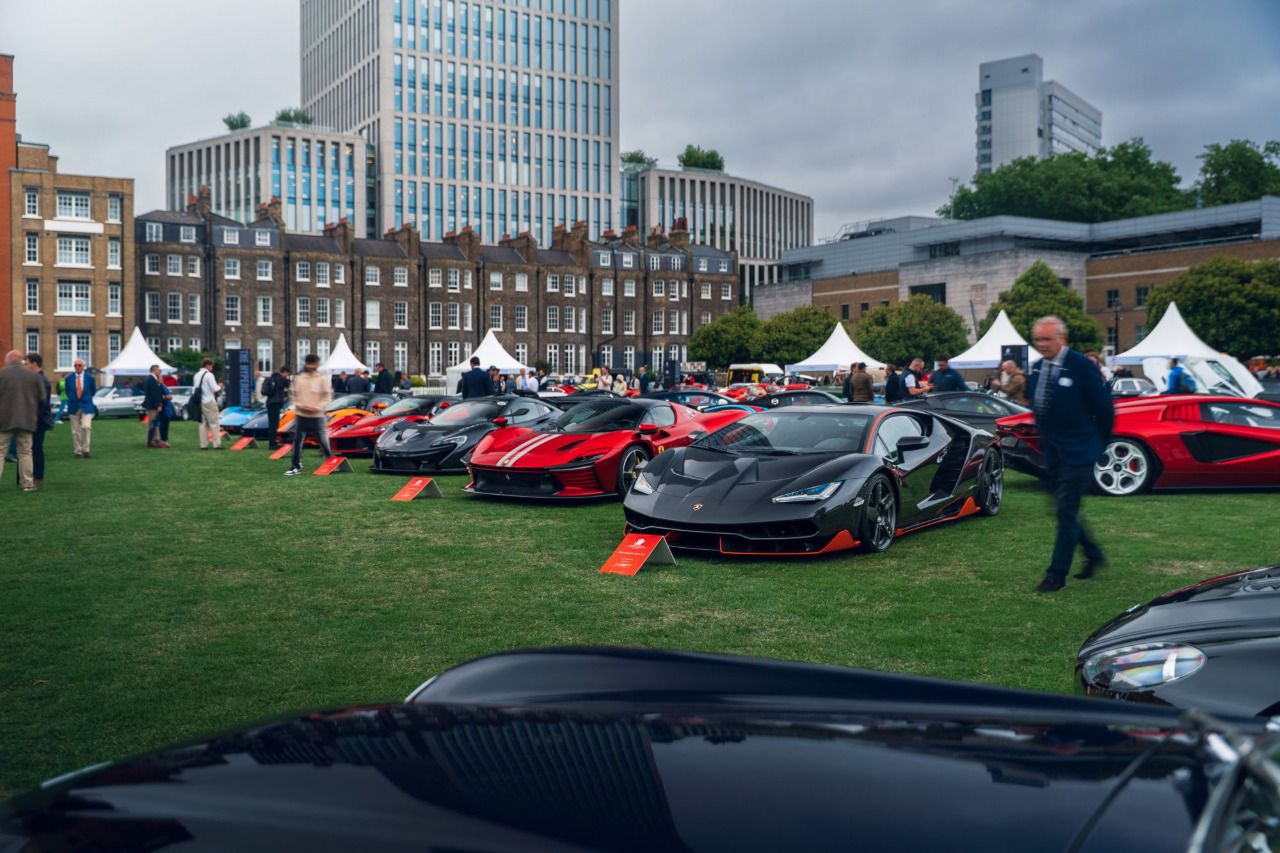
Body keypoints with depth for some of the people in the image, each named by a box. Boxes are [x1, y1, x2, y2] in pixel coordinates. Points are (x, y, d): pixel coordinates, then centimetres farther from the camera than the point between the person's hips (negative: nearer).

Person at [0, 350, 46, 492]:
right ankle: (28, 483, 8)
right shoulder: (33, 375, 5)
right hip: (27, 420, 3)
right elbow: (43, 399, 4)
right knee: (25, 452, 10)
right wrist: (35, 412, 20)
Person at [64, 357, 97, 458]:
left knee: (86, 427, -18)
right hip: (74, 407, 2)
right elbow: (67, 392, 15)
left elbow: (93, 391, 12)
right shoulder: (69, 378, 1)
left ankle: (85, 449, -6)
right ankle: (78, 451, 13)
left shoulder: (90, 378, -2)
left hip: (86, 406, -2)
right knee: (75, 431, 4)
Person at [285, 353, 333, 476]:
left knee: (323, 440, 2)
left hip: (317, 416, -2)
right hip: (301, 415, 2)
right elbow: (292, 394, 8)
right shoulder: (298, 378, 3)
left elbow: (327, 396, -1)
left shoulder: (321, 379, -2)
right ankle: (296, 466, 9)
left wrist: (319, 407, -15)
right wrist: (299, 405, -9)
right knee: (298, 441, 1)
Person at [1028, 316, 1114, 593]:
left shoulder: (1082, 367, -14)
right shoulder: (1036, 368, 5)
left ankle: (1057, 574, -1)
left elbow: (1105, 408, -8)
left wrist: (1098, 444, 0)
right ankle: (1094, 554, 34)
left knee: (1066, 511, -7)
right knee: (1064, 510, 15)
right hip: (1051, 452, 7)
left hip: (1077, 452, -7)